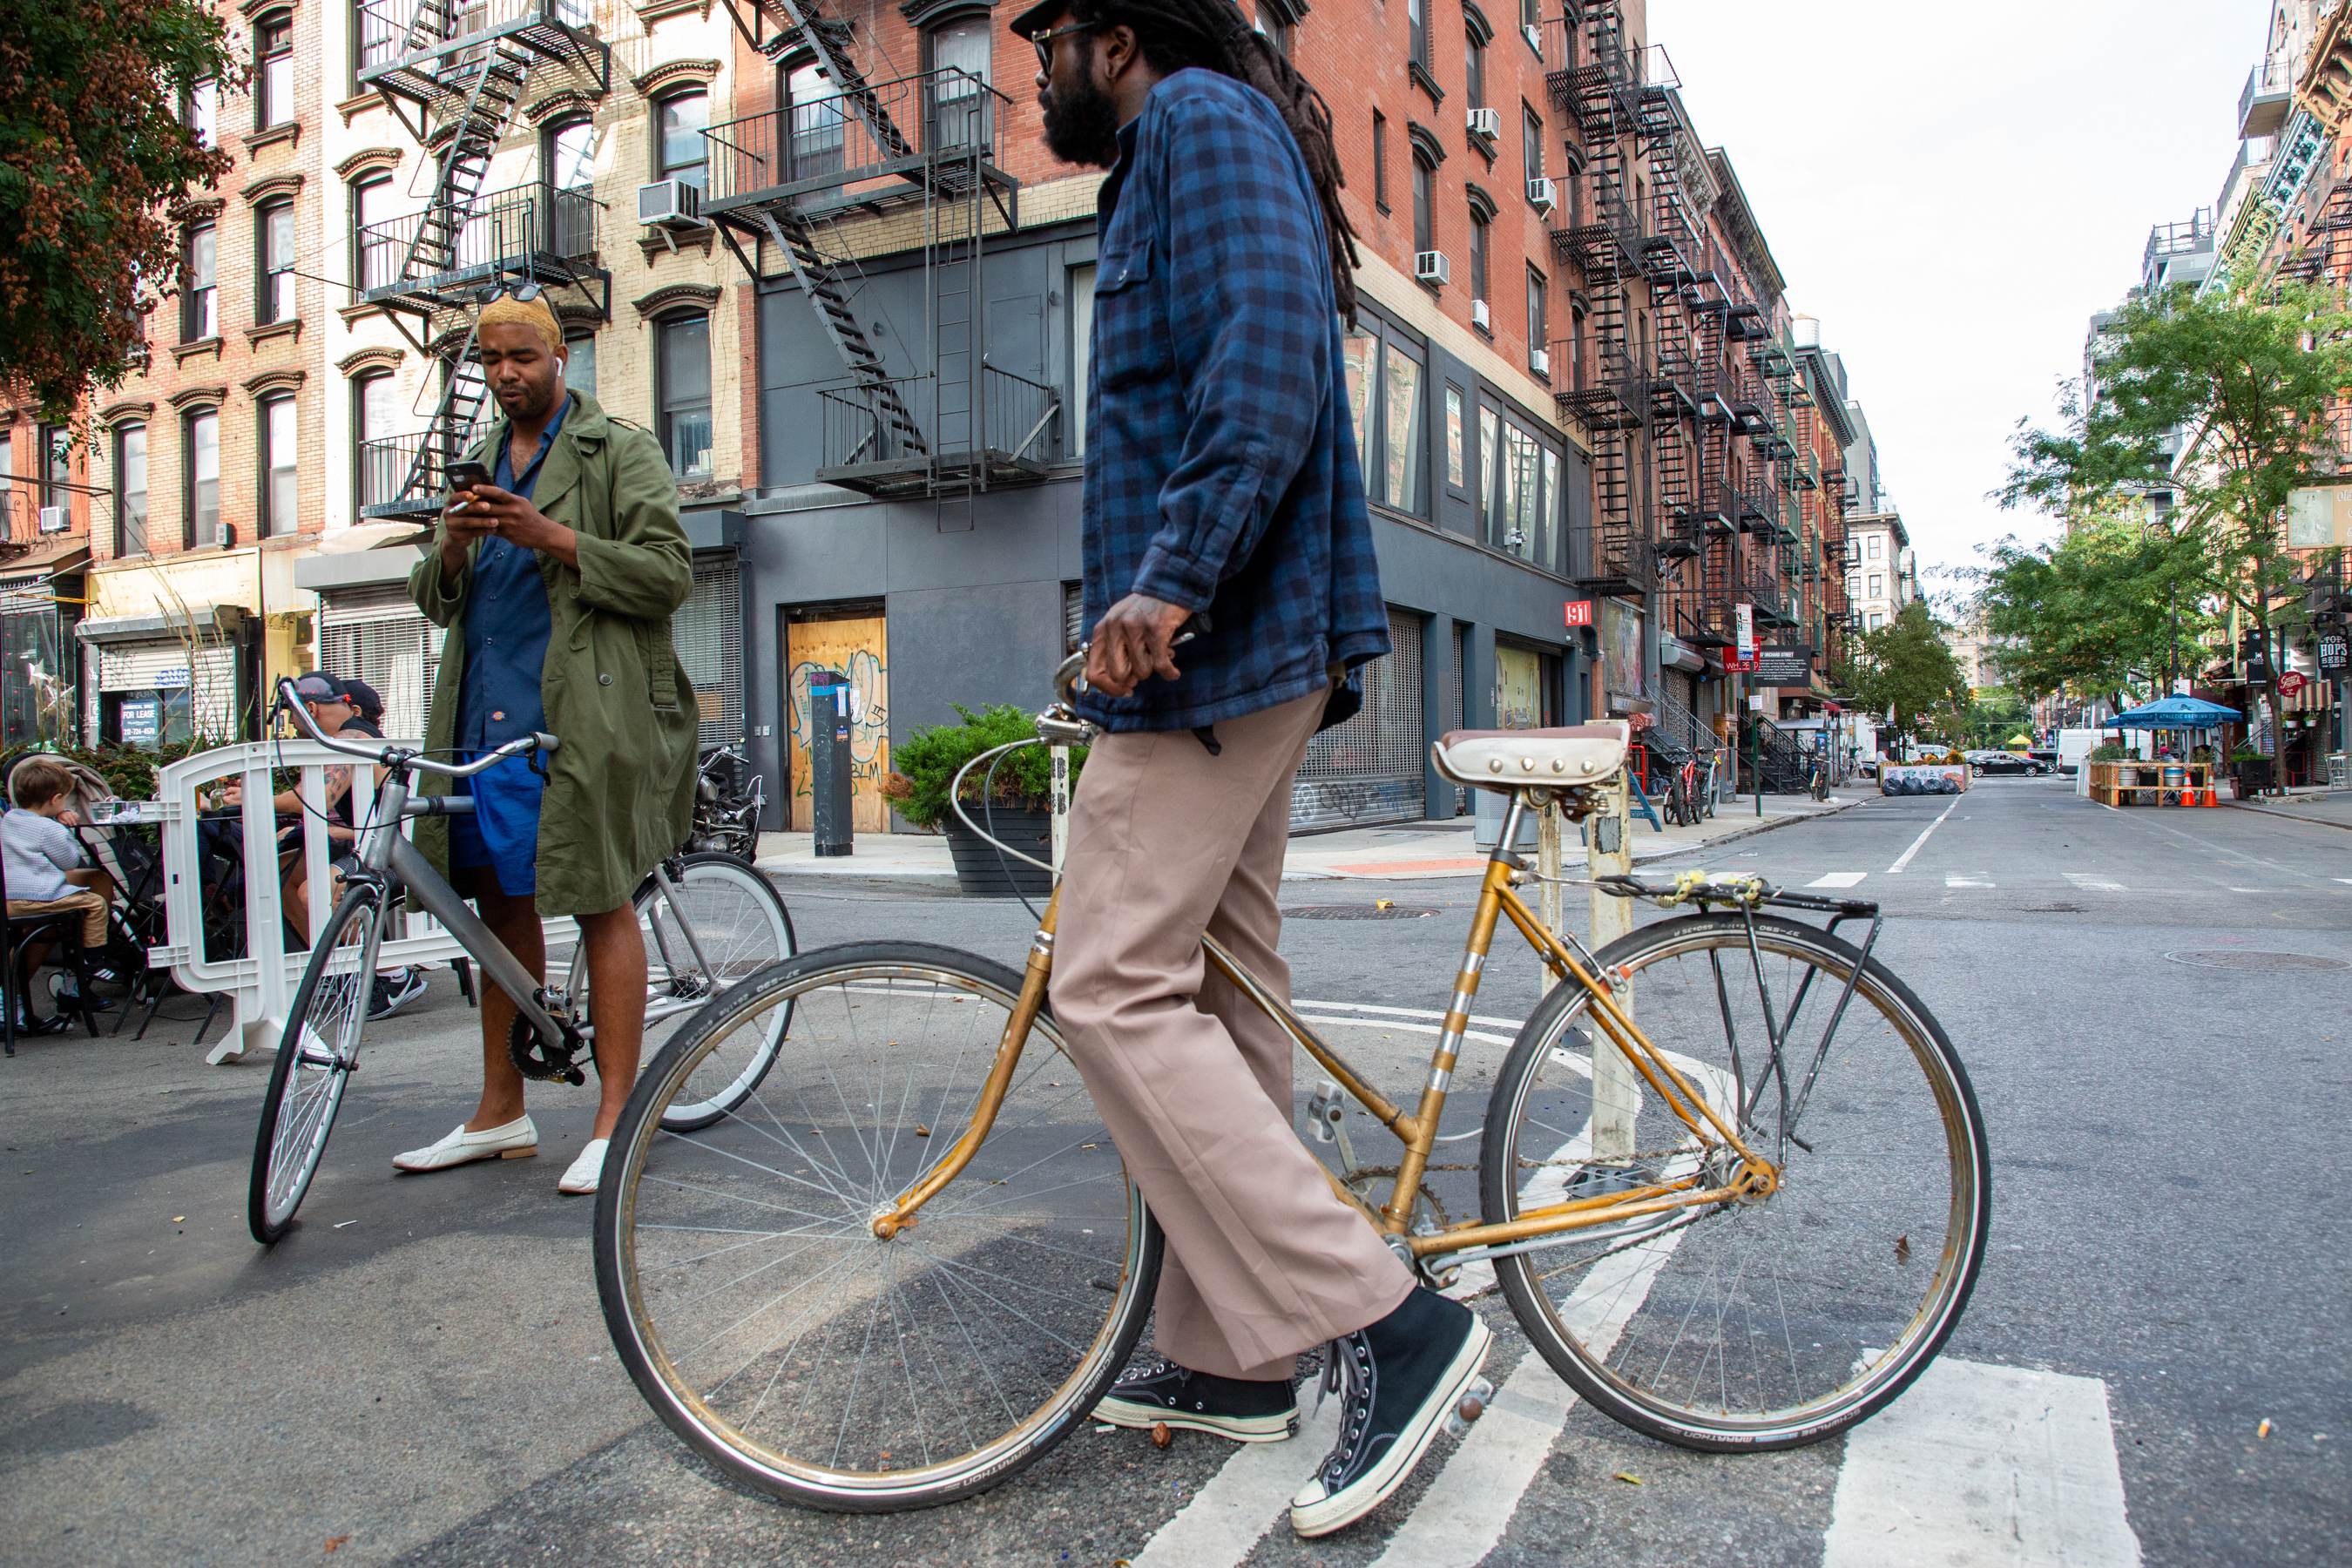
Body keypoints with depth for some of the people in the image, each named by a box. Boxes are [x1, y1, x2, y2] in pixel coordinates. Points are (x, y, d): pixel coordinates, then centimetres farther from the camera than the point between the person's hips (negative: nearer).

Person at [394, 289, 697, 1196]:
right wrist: (453, 552, -1)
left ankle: (615, 1118, 0)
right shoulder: (479, 468, 23)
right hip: (484, 715, 7)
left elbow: (669, 574, -8)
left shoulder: (620, 452, 4)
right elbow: (434, 603, 21)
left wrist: (551, 538, -17)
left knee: (603, 904, -6)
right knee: (500, 902, 10)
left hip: (581, 714, -6)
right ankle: (501, 1112, 20)